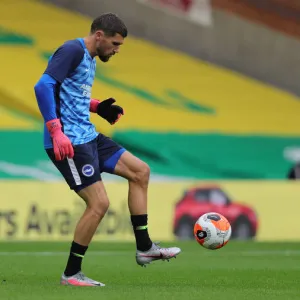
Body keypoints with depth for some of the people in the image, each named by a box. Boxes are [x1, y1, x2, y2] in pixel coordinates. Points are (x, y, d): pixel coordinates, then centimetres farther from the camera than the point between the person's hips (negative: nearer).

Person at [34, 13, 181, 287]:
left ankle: (144, 248, 14)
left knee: (140, 171, 11)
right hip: (68, 143, -11)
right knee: (99, 203, -13)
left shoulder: (90, 60, 17)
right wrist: (56, 131, -30)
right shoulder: (73, 51, -14)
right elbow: (44, 86, -24)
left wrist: (97, 107, 12)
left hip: (88, 137, 11)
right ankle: (71, 274, -1)